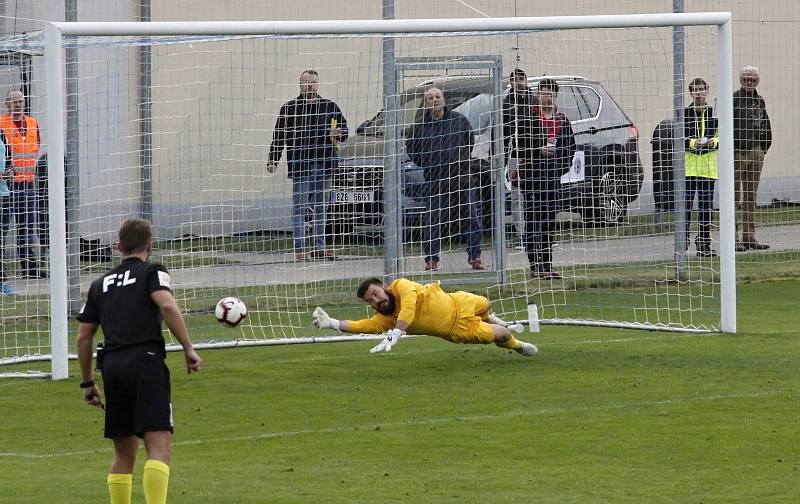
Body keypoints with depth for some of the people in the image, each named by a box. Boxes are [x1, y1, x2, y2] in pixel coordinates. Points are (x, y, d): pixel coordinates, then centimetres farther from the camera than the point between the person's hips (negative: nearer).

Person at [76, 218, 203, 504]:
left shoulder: (100, 285, 22)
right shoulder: (152, 272, 7)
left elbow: (83, 337, 20)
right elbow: (167, 306, -13)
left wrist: (87, 383, 27)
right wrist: (188, 349, -10)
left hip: (112, 365, 5)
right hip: (146, 361, -5)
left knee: (124, 453, 14)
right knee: (159, 446, -13)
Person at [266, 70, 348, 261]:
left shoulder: (329, 107, 13)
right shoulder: (290, 108, 4)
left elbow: (344, 128, 22)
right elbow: (279, 136, 2)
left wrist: (339, 134, -3)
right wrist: (273, 160, -7)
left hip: (323, 166, 4)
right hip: (300, 166, -4)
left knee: (321, 209, 9)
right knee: (299, 208, -5)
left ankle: (319, 247, 14)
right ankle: (299, 248, -3)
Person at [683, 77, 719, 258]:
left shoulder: (714, 113, 7)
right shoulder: (683, 114, 1)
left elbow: (722, 137, 12)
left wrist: (714, 142, -10)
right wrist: (692, 143, -17)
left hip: (709, 166, 2)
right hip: (688, 166, -2)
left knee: (706, 207, 5)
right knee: (685, 204, -7)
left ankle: (704, 244, 10)